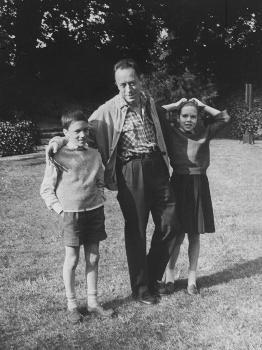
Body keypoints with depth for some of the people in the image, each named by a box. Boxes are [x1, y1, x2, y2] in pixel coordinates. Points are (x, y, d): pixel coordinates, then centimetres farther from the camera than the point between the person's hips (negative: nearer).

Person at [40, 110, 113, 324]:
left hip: (95, 210, 5)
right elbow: (46, 189, -3)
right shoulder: (58, 157, -7)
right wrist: (60, 209, -9)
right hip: (72, 213, -4)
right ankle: (72, 304, 20)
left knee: (93, 257, 10)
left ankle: (93, 302, 23)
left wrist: (100, 202, 7)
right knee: (72, 260, 4)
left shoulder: (95, 155, 7)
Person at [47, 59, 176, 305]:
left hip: (156, 166, 5)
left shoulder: (150, 103, 10)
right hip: (130, 171, -4)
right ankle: (140, 288, 20)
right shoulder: (108, 110, -5)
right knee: (136, 230, 4)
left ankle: (152, 276, 27)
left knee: (168, 223, 5)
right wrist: (61, 140, -19)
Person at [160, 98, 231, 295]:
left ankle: (192, 278, 19)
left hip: (200, 186, 3)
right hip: (179, 184, -2)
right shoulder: (172, 133, 0)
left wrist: (203, 106, 6)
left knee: (195, 235, 9)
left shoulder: (204, 133, 6)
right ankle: (169, 277, 14)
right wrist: (175, 105, 0)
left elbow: (225, 118, 6)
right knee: (177, 234, 0)